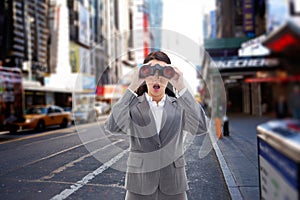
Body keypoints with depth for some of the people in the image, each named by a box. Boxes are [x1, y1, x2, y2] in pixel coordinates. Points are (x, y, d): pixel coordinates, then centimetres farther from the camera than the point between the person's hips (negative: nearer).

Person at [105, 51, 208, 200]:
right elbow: (112, 127, -22)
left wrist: (181, 88, -24)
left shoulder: (179, 106, 0)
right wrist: (132, 87, -25)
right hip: (139, 186, -1)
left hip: (173, 187, 1)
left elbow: (201, 128, -18)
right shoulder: (133, 106, -4)